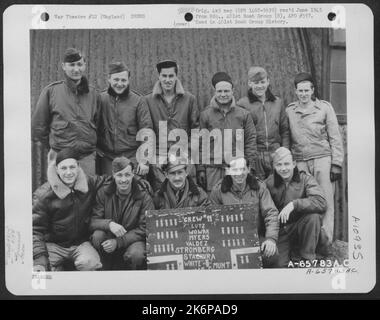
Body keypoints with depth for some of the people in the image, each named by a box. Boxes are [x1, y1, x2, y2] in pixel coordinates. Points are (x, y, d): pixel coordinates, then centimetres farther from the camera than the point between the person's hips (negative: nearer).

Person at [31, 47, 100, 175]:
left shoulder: (93, 94, 9)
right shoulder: (51, 91, 1)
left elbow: (99, 125, 16)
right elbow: (37, 126, 7)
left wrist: (92, 146, 8)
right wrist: (51, 146, 8)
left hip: (88, 158, 2)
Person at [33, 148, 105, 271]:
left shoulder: (91, 184, 0)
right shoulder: (43, 194, -7)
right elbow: (35, 230, -9)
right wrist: (40, 260, -22)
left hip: (81, 243, 1)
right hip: (53, 244, -1)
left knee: (90, 263, -31)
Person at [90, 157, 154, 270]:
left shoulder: (143, 196, -10)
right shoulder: (103, 193, -4)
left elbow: (144, 229, -13)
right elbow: (92, 221, -9)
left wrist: (118, 242, -23)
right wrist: (109, 224, -32)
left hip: (133, 239, -2)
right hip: (109, 237, 2)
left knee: (136, 255, -34)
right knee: (97, 235, -29)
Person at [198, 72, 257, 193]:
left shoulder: (244, 114, 6)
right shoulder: (205, 114, 6)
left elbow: (251, 142, 6)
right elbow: (201, 144, 6)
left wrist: (251, 168, 0)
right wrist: (201, 168, 1)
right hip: (213, 169, 0)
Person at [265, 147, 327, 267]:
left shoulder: (305, 179, -8)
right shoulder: (269, 183, -2)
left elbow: (321, 203, -24)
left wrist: (294, 204, -34)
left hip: (300, 228, 0)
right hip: (279, 231, 0)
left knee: (314, 216, -31)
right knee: (278, 264, -22)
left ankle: (307, 258, -10)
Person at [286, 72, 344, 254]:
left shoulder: (324, 108, 5)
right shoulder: (289, 111, 11)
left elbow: (335, 138, 4)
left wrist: (336, 163, -3)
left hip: (322, 159, -2)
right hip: (300, 162, 2)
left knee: (325, 201, -5)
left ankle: (325, 241, 0)